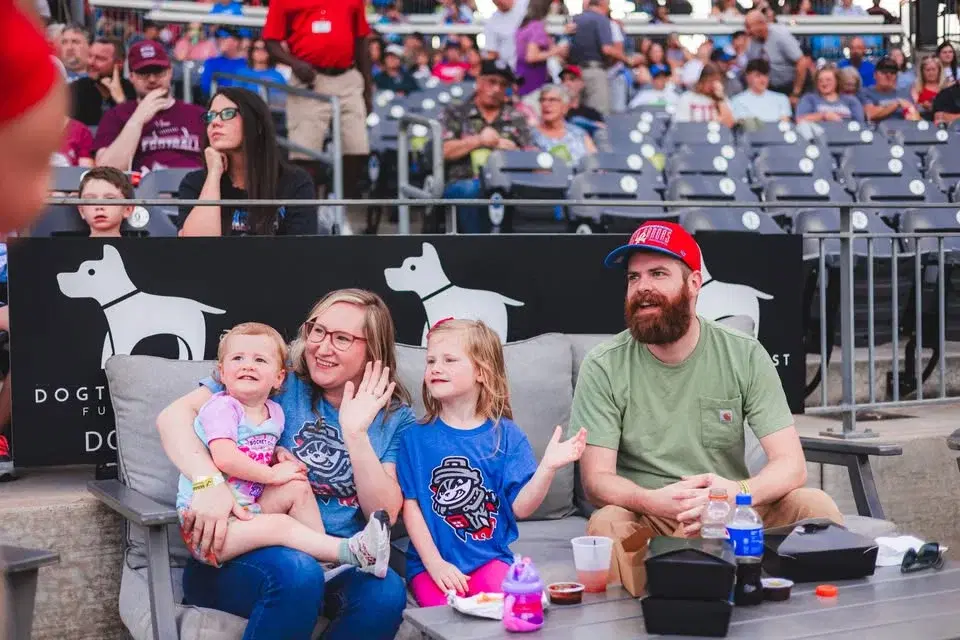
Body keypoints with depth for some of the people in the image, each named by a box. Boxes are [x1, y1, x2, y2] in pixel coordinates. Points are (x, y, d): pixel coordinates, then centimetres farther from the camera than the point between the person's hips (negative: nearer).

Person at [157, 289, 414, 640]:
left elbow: (385, 514, 0)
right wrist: (208, 482, -26)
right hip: (240, 553, -2)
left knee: (385, 590, -32)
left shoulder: (396, 417, 10)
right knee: (296, 571, -38)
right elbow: (174, 415, -7)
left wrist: (355, 433, -12)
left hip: (338, 564, 3)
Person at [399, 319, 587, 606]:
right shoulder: (416, 436, 0)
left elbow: (520, 507, -5)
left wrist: (548, 466, -20)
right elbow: (410, 505, -2)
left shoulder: (505, 435, 1)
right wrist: (434, 563, -12)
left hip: (489, 559, 1)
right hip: (432, 562, 0)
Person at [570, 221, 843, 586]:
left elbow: (791, 464, -7)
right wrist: (653, 500, -33)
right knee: (606, 524, -35)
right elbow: (596, 480, -10)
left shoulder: (745, 356, -1)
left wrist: (738, 491, -30)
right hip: (646, 518, -2)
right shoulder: (603, 367, -5)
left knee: (815, 505, -23)